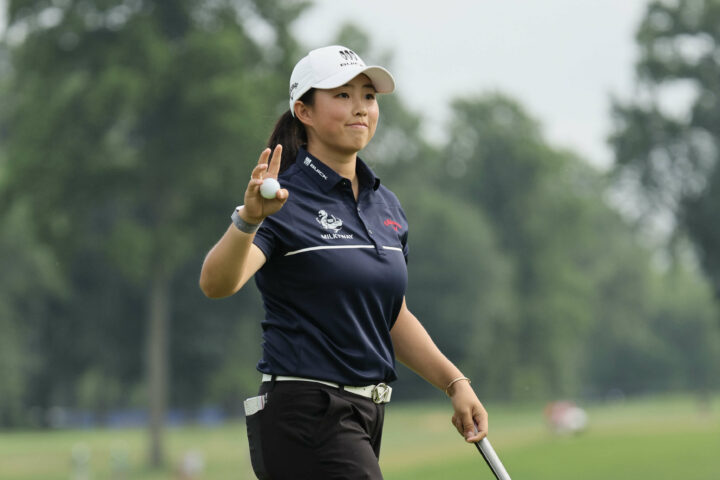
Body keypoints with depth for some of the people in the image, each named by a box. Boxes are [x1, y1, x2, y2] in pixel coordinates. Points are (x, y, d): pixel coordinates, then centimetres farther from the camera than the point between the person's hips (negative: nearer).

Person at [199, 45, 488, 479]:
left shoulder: (387, 206, 15)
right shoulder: (284, 200, -9)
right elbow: (216, 283, -26)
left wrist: (456, 383, 11)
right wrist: (248, 219, -44)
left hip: (366, 416, 8)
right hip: (305, 418, -8)